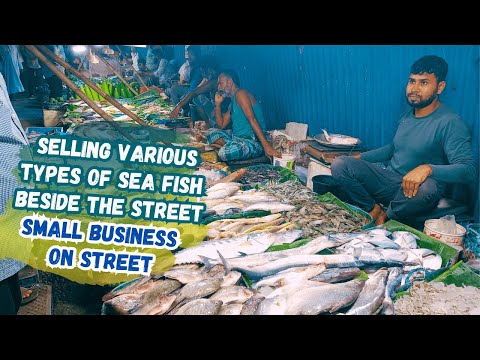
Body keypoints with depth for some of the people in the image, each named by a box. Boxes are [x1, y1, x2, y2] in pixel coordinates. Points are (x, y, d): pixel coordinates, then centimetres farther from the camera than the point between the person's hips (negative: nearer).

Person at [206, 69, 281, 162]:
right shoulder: (233, 102, 20)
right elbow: (221, 125, 22)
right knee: (211, 132, 11)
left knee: (223, 153, -33)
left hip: (253, 141, -10)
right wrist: (218, 104, 15)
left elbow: (252, 119, -23)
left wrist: (266, 145, -30)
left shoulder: (240, 94, -10)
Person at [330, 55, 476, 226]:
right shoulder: (407, 115, 10)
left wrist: (428, 168, -41)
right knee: (339, 164, -13)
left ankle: (385, 217, -12)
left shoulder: (450, 122, -14)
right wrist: (361, 157, 15)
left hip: (415, 193, -5)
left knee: (426, 187, -42)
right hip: (390, 180, 5)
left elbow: (468, 169, -25)